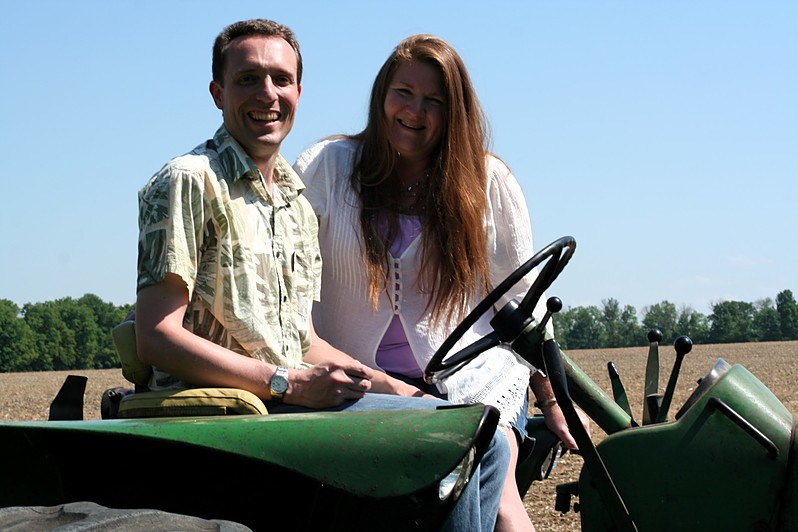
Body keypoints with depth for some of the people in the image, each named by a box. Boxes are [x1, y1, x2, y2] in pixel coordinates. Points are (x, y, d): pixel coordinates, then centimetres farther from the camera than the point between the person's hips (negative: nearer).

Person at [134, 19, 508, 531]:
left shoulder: (298, 201, 20)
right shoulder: (188, 182, -8)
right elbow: (156, 339, -15)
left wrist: (399, 389, 7)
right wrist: (289, 384, -19)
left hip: (289, 401, 9)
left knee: (487, 446, 2)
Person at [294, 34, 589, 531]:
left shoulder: (488, 180, 9)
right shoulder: (326, 167, 6)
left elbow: (521, 300, 13)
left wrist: (553, 398, 9)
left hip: (473, 378, 1)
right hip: (358, 380, 0)